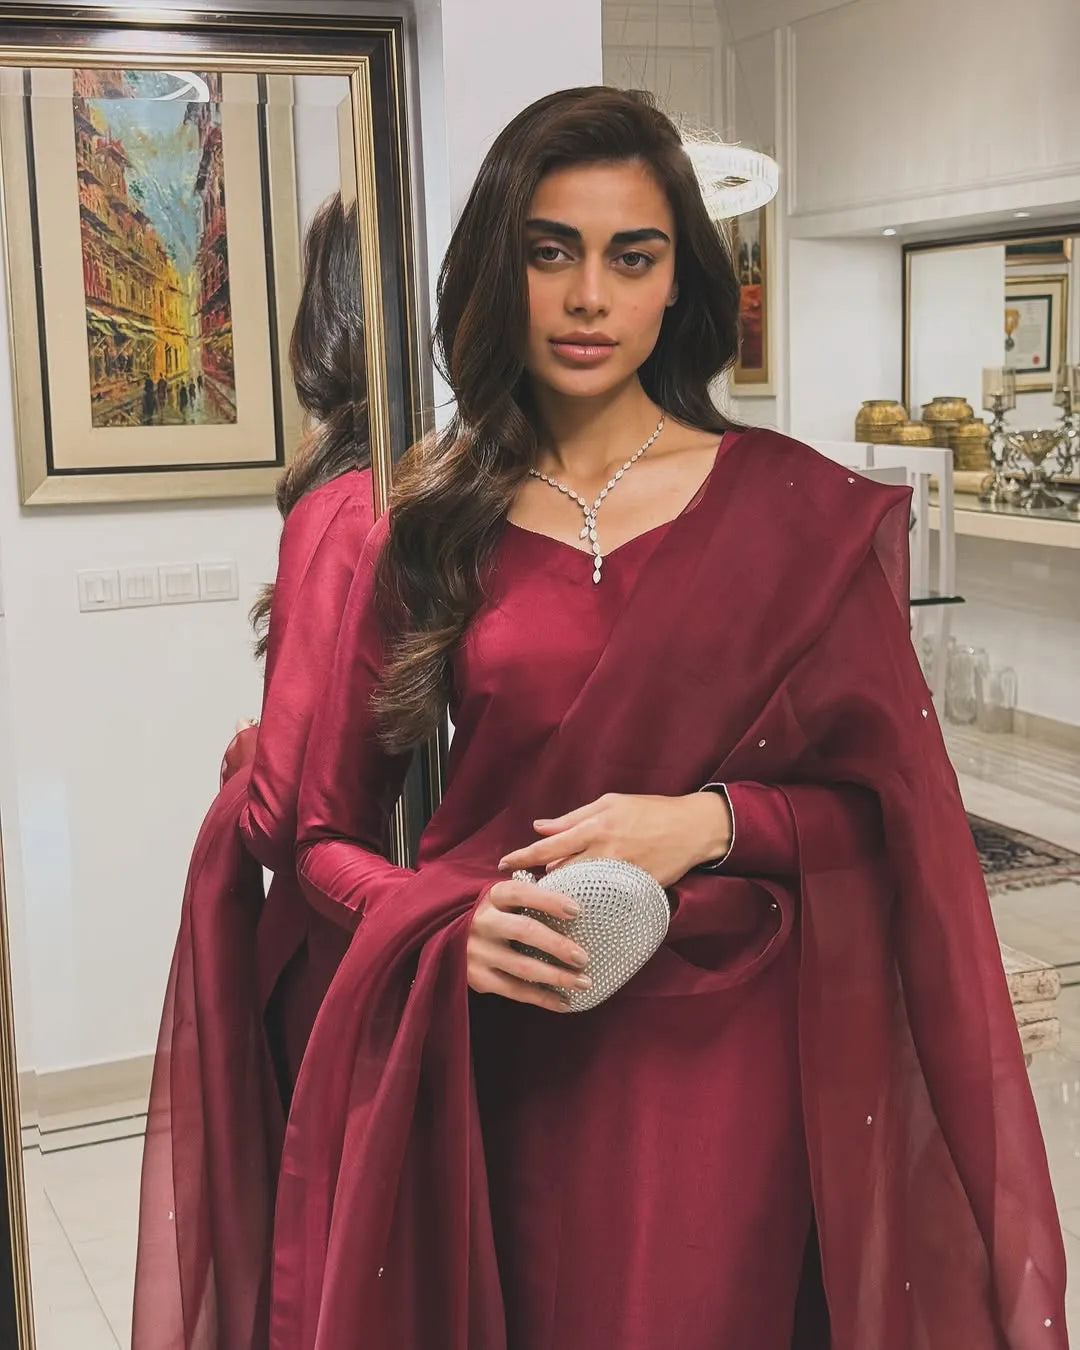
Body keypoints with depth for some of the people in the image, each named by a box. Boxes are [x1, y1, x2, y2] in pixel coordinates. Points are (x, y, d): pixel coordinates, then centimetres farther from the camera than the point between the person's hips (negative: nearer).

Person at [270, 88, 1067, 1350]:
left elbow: (887, 809, 2)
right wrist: (455, 922, -14)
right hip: (507, 1059, 1)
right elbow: (332, 833, 5)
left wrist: (713, 822, -16)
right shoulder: (435, 524, 1)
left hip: (724, 1057, -1)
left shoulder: (797, 510, -3)